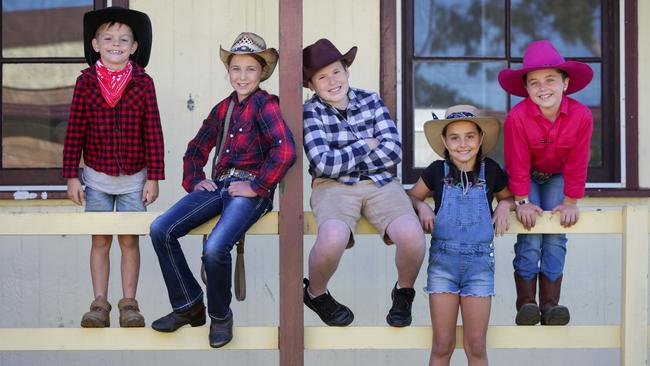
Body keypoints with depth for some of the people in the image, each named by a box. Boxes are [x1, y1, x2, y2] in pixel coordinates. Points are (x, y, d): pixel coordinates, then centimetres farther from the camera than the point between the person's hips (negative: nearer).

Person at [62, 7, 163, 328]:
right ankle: (99, 303, 14)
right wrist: (71, 176, -3)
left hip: (134, 177, 0)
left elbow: (153, 132, -3)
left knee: (129, 240, 6)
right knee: (100, 241, 7)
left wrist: (153, 177, -4)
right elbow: (75, 131, -1)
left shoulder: (143, 82, -5)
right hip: (96, 177, 1)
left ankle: (129, 302, 16)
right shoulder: (86, 81, -3)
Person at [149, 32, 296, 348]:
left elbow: (285, 151, -22)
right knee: (160, 230, -11)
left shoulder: (265, 104, -6)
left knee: (214, 248, -31)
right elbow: (197, 149, 29)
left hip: (250, 190, -7)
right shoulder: (223, 108, 17)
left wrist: (257, 188, -17)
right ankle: (188, 306, 3)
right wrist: (195, 180, 12)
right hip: (219, 185, 7)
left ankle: (221, 316, -3)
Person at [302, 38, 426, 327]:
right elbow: (324, 164, -11)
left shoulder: (371, 101, 9)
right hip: (334, 187, -2)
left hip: (380, 184, 3)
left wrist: (343, 159, -7)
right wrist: (366, 146, -2)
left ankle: (404, 293, 6)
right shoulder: (310, 112, 0)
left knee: (412, 234, -27)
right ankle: (315, 293, 0)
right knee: (333, 239, -35)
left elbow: (394, 150, -1)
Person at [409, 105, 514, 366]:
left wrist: (504, 206, -3)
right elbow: (412, 196, 15)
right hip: (442, 260, 0)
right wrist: (422, 207, -6)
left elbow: (510, 197, 18)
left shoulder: (491, 170, 2)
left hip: (480, 263, 0)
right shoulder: (437, 171, 1)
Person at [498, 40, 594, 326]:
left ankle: (550, 303, -4)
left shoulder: (581, 116, -25)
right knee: (530, 237, -14)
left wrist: (570, 202, -10)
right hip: (526, 176, -2)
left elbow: (576, 164, -15)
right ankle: (526, 303, -9)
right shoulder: (517, 117, -31)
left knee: (556, 237, -7)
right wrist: (523, 202, -16)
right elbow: (518, 164, -21)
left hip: (557, 176, 2)